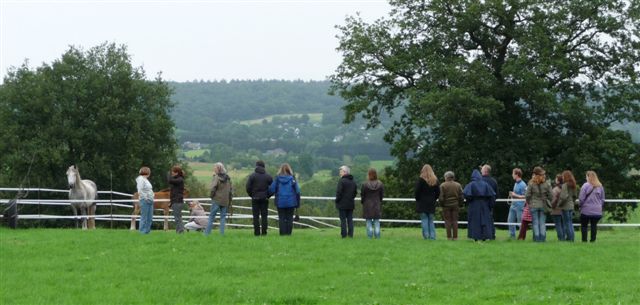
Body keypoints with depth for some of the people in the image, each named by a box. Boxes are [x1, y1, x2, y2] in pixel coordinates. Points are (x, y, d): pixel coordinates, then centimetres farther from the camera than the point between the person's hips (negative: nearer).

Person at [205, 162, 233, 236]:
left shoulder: (216, 177, -11)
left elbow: (213, 188, -17)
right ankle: (222, 233, 2)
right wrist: (230, 200, 12)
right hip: (225, 201, 4)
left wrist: (212, 196, 0)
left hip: (217, 200, -4)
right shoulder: (228, 178, 6)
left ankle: (207, 233, 2)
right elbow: (231, 189, 8)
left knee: (211, 216, 3)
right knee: (223, 217, 8)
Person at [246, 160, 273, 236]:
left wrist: (251, 195, 7)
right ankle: (264, 232, 0)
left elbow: (248, 187, -7)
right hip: (265, 199, 1)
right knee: (264, 216, 5)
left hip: (255, 198, -1)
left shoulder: (252, 176, -4)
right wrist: (268, 195, 11)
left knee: (256, 216, 2)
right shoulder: (268, 176, 2)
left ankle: (257, 232, -3)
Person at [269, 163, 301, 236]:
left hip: (280, 202, 0)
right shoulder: (292, 179, -4)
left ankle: (283, 232, 1)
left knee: (281, 218, 6)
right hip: (291, 202, 0)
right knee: (289, 218, 7)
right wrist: (297, 203, 4)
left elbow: (271, 190, -2)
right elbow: (297, 191, -4)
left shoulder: (277, 179, -3)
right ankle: (289, 232, 3)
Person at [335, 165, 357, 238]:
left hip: (342, 204, -6)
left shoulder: (342, 181, -14)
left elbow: (339, 192, -16)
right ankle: (350, 234, 7)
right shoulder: (353, 182, 11)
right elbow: (355, 192, 17)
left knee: (343, 220, -2)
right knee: (350, 220, 9)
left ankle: (344, 235, -4)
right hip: (351, 204, 6)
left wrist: (337, 200, -4)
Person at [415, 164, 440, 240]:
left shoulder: (421, 180, -9)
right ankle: (432, 236, 3)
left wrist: (417, 198, 5)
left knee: (424, 219, -1)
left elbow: (416, 191, -10)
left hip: (422, 203, -4)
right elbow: (438, 192, 9)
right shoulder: (435, 180, 7)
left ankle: (426, 235, -9)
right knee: (431, 220, 9)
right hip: (431, 203, 4)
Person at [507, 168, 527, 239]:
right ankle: (512, 235, 16)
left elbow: (525, 196, -18)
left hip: (519, 206, -9)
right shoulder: (516, 183, 12)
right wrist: (512, 195, 8)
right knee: (510, 220, 9)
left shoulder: (523, 185, -15)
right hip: (513, 205, 9)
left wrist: (515, 195, -19)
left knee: (520, 222, -1)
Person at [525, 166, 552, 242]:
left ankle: (537, 238, 0)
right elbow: (550, 195, 0)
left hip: (533, 205, -2)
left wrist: (529, 202, 11)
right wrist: (547, 203, 16)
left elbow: (527, 195, -6)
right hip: (543, 205, 2)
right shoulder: (547, 183, -2)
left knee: (535, 223, 3)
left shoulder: (531, 183, -7)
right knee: (542, 223, 7)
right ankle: (543, 238, 4)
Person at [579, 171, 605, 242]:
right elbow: (603, 199, 8)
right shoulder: (600, 186, 3)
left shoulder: (585, 186, -10)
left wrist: (580, 206, 5)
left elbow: (581, 199, -9)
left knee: (584, 225, 5)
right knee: (594, 225, 8)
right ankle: (593, 239, 7)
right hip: (597, 211, 4)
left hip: (586, 210, -4)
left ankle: (584, 239, 0)